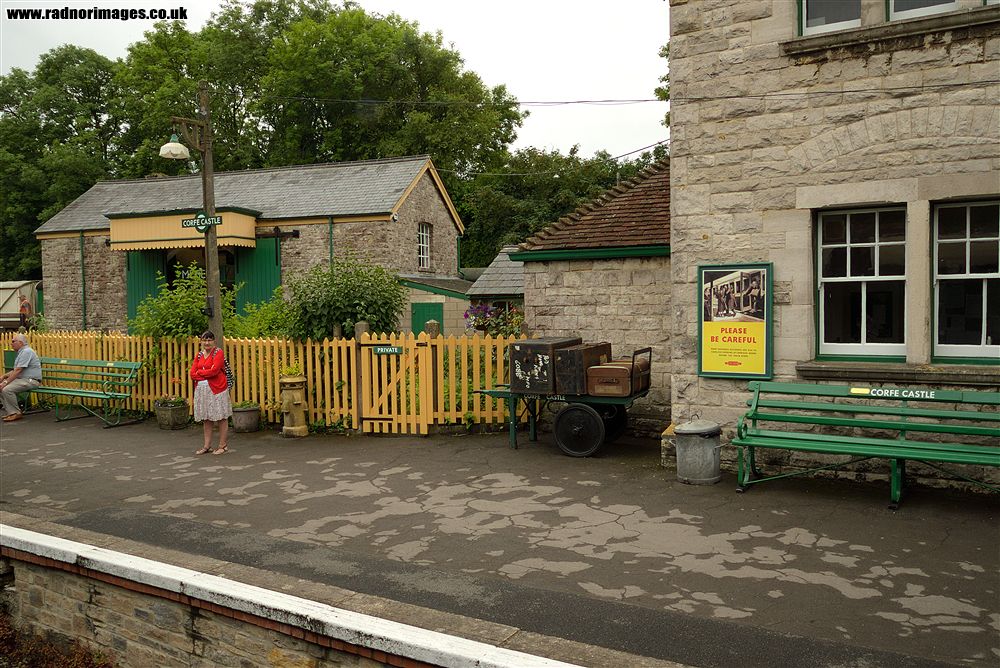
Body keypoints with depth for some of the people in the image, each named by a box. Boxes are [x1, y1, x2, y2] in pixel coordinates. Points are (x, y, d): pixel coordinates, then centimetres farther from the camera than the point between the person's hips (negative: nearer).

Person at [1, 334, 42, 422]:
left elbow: (18, 370, -21)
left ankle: (15, 413, -12)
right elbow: (15, 370, 23)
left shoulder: (26, 352, -15)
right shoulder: (22, 352, 19)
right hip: (22, 379, 11)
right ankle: (8, 411, 6)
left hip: (31, 381, -11)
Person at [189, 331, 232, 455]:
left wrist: (199, 372, -4)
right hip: (201, 390, 6)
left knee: (221, 418, 0)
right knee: (206, 418, 11)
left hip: (217, 389, -6)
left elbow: (214, 370, -16)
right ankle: (207, 446, 18)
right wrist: (207, 374, -9)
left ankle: (223, 445, 6)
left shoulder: (218, 353, -4)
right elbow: (192, 374, 4)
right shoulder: (199, 355, 13)